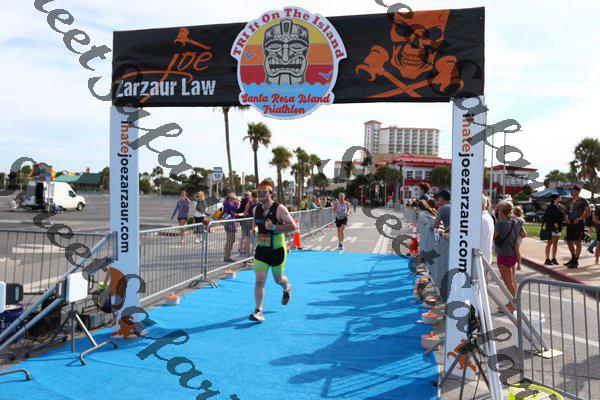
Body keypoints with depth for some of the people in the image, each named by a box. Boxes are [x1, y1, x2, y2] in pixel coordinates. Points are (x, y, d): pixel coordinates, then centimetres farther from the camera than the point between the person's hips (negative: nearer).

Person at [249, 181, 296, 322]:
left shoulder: (279, 208, -15)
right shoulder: (256, 209, 1)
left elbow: (293, 226, -17)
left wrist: (274, 227, -27)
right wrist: (255, 228, -3)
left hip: (277, 250, -3)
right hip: (261, 249, 3)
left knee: (278, 279, 16)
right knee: (259, 280, -9)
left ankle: (287, 288, 52)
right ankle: (259, 311, -2)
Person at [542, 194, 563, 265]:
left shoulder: (560, 207, 11)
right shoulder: (550, 207, -10)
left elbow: (562, 216, 19)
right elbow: (546, 217, -15)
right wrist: (554, 223, -21)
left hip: (558, 227, 7)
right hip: (551, 227, -7)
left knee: (555, 243, 10)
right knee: (550, 243, -3)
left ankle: (553, 259, 17)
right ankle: (547, 259, 0)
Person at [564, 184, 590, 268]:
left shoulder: (583, 201, -2)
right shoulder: (569, 201, 16)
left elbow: (587, 212, -9)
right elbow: (566, 212, 21)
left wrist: (579, 218, -18)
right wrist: (566, 218, 1)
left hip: (579, 224, -7)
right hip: (570, 223, 7)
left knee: (577, 242, -6)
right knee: (569, 241, 12)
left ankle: (576, 261, -2)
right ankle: (573, 258, 28)